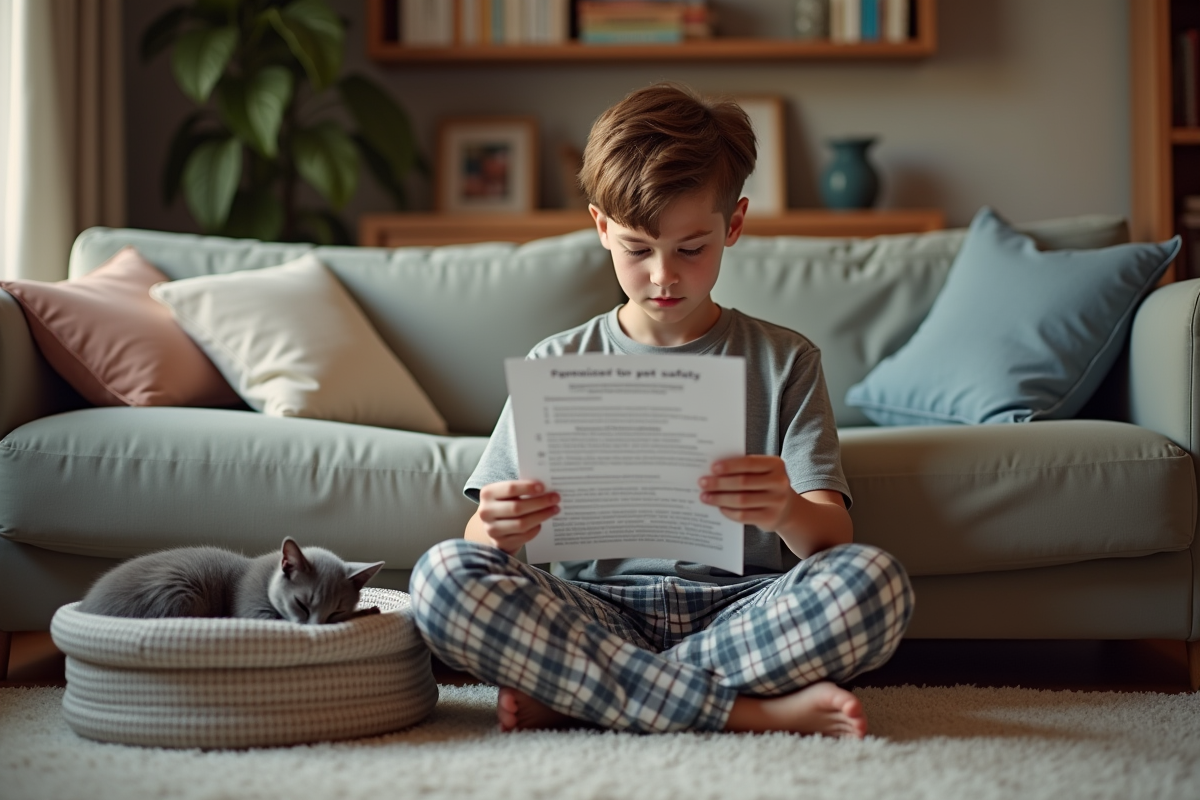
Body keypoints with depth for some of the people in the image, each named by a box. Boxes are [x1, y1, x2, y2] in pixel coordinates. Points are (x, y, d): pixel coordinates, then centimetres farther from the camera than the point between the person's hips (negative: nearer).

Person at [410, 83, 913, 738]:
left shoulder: (785, 363, 9)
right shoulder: (556, 365, 11)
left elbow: (833, 539, -2)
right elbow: (477, 548, 5)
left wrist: (787, 512, -27)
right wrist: (499, 531, -21)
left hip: (740, 608, 0)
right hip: (596, 615, 1)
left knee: (874, 580, -30)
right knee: (442, 574, -26)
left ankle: (568, 692, -21)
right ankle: (755, 712, -26)